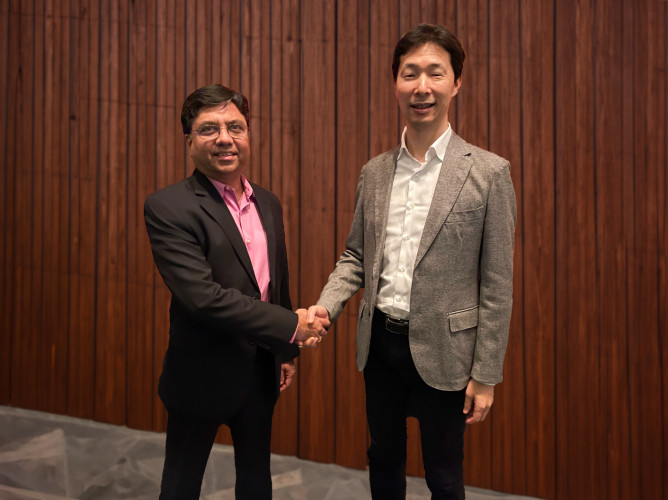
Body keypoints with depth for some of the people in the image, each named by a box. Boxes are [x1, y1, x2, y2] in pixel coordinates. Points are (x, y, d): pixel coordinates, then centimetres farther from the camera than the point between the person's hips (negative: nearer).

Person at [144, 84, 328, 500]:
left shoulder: (268, 204, 6)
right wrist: (291, 325, -23)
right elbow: (202, 295, -27)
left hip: (262, 371, 6)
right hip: (202, 375, -6)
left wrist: (288, 352, 16)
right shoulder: (168, 208, -17)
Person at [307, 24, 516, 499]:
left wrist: (486, 375, -9)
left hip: (441, 351, -4)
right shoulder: (374, 173, 4)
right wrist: (326, 305, -7)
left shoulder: (488, 172, -10)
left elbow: (497, 284, -9)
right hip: (379, 343, 4)